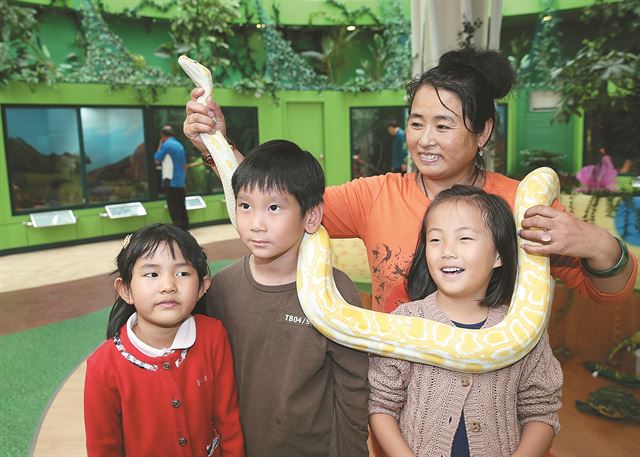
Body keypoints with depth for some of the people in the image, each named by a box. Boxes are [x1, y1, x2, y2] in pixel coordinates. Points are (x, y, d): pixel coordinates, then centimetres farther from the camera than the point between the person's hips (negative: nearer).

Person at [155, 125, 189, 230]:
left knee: (173, 207, -5)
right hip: (180, 181, 7)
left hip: (170, 181, -7)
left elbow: (157, 160, -2)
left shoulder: (166, 145, -9)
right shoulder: (179, 145, 13)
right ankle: (185, 226, 16)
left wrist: (160, 145, 5)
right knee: (181, 205, 12)